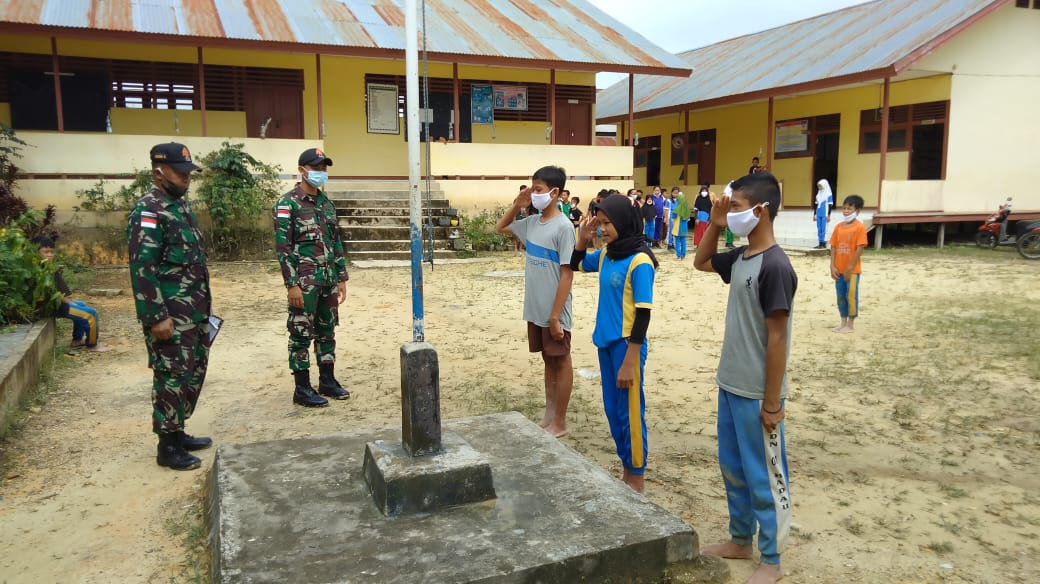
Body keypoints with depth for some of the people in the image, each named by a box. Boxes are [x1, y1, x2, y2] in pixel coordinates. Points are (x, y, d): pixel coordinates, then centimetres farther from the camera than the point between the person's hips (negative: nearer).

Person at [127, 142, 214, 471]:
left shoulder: (179, 205, 14)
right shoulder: (148, 212, -15)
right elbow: (142, 269, -20)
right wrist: (156, 317, -22)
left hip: (194, 312, 9)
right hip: (170, 315, -9)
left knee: (194, 372, 16)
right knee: (172, 377, -2)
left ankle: (178, 432, 29)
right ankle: (168, 447, 9)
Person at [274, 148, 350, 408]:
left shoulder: (327, 203, 12)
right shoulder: (288, 204, -10)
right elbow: (282, 247, -14)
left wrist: (342, 278, 12)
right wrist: (292, 284, -18)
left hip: (329, 279, 7)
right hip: (304, 281, -7)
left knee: (327, 332, 14)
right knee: (301, 335, 1)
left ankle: (328, 381, 24)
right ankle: (302, 388, 9)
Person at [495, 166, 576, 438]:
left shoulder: (563, 227, -17)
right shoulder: (531, 222, 5)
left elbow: (567, 274, -18)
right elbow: (500, 228, 22)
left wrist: (555, 316, -19)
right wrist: (516, 206, 5)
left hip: (554, 312, -7)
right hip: (535, 310, 7)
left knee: (561, 363, 6)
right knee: (548, 361, 17)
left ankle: (560, 422, 17)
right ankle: (549, 415, 29)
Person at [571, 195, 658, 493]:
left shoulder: (639, 261, -17)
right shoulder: (605, 254, 4)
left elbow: (643, 314, -17)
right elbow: (576, 265, 22)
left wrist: (629, 362, -18)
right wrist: (582, 239, 2)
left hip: (627, 344, -7)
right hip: (605, 341, 7)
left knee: (630, 412, 4)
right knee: (613, 411, 15)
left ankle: (638, 477, 20)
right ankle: (627, 468, 31)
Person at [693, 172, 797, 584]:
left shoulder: (775, 267, -20)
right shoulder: (740, 258, 5)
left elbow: (777, 339, -19)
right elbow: (700, 262, 25)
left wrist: (772, 403, -16)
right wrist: (714, 225, 7)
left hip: (757, 395, -8)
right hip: (730, 386, 9)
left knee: (764, 477, 6)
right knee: (733, 469, 20)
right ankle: (741, 540, 37)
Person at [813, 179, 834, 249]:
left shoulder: (829, 194, -6)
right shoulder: (819, 194, 14)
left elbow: (830, 205, -8)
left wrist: (828, 215, -12)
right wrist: (814, 214, 18)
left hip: (825, 214, -7)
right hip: (818, 214, 7)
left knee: (824, 228, -5)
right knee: (819, 228, 7)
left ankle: (824, 244, -1)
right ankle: (820, 243, 12)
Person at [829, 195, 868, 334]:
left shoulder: (860, 227, -11)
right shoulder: (838, 227, 6)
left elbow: (860, 249, -15)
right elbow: (833, 247, 6)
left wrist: (850, 268, -16)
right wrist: (833, 266, -3)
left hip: (852, 270, -6)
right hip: (839, 269, 6)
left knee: (851, 296, 2)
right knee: (841, 296, 13)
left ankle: (851, 324, 12)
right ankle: (843, 322, 24)